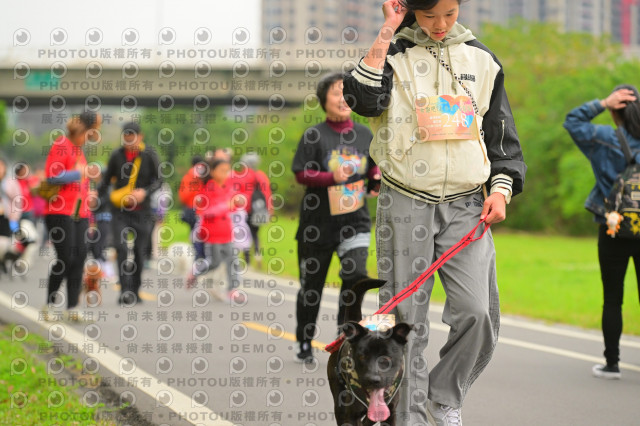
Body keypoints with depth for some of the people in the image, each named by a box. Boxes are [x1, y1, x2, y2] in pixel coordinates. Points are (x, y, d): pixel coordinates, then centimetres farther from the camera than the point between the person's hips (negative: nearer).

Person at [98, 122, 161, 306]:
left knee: (139, 251, 5)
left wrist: (145, 192, -19)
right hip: (119, 210, 0)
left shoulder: (149, 155, -3)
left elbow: (158, 180, -2)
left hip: (142, 210, 0)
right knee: (121, 247, -15)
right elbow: (106, 180, 12)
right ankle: (125, 291, -16)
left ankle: (135, 291, 19)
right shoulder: (116, 155, 1)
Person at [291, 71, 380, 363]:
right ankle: (304, 342, 26)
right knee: (312, 284, 8)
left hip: (355, 221, 2)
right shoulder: (314, 136, -6)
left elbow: (374, 167, 19)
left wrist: (376, 176, -3)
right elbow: (300, 174, -11)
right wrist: (332, 177, -25)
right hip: (318, 222, -2)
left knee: (356, 273, -18)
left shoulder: (364, 134, 6)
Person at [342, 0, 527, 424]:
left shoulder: (480, 58, 10)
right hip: (405, 203, -2)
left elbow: (502, 133, 16)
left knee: (477, 313, -11)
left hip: (466, 205, 2)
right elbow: (365, 100, -17)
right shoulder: (393, 53, 3)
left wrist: (501, 188, 4)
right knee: (406, 319, -1)